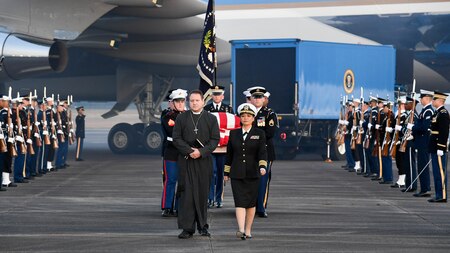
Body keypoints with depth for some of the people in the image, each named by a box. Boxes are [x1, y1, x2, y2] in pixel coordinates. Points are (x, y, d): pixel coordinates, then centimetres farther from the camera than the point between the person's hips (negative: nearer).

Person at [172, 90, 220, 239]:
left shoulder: (211, 119, 6)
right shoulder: (181, 118, 7)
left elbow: (215, 139, 1)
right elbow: (176, 138, 2)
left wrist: (201, 152, -13)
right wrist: (189, 151, -11)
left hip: (204, 160, 0)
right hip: (186, 161, 0)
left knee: (203, 193, 4)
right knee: (187, 193, -5)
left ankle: (202, 226, 14)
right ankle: (187, 228, -3)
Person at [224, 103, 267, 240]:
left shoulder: (259, 134, 3)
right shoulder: (234, 134, 10)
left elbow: (262, 152, -8)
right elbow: (229, 154, 14)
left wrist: (262, 166, -24)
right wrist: (226, 172, 13)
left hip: (252, 174, -1)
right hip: (237, 174, 1)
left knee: (251, 203, 5)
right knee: (240, 202, -11)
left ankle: (248, 230, 16)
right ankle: (241, 230, -23)